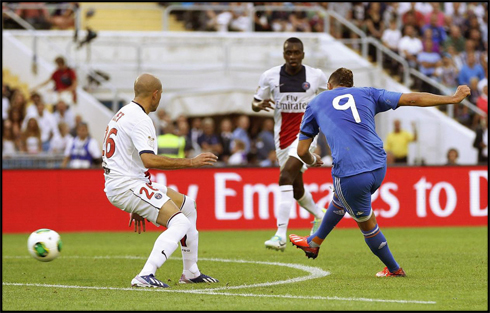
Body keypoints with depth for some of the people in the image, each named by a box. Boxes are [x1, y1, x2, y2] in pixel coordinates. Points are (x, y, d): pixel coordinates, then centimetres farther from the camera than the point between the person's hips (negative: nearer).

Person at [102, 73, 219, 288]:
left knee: (187, 205, 22)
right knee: (180, 223, -20)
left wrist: (135, 208, 25)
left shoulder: (123, 114, 18)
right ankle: (145, 276, -30)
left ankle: (191, 273, 26)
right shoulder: (139, 119, -15)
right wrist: (191, 162, -23)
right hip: (126, 184, -11)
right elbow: (149, 160, -29)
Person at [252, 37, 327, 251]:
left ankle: (281, 235, -28)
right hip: (282, 136, 4)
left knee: (286, 177, -24)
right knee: (296, 189, 14)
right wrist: (260, 105, -16)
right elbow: (255, 103, 7)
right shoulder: (270, 76, 0)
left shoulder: (316, 76, -3)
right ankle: (319, 216, 46)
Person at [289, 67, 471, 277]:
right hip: (378, 167, 4)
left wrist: (312, 161, 40)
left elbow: (302, 151, 15)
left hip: (349, 174, -4)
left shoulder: (316, 104, 14)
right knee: (339, 200, 32)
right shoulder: (366, 93, 17)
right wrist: (453, 98, 21)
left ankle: (394, 269, 28)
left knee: (367, 224, 17)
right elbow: (413, 99, 13)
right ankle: (314, 242, 51)